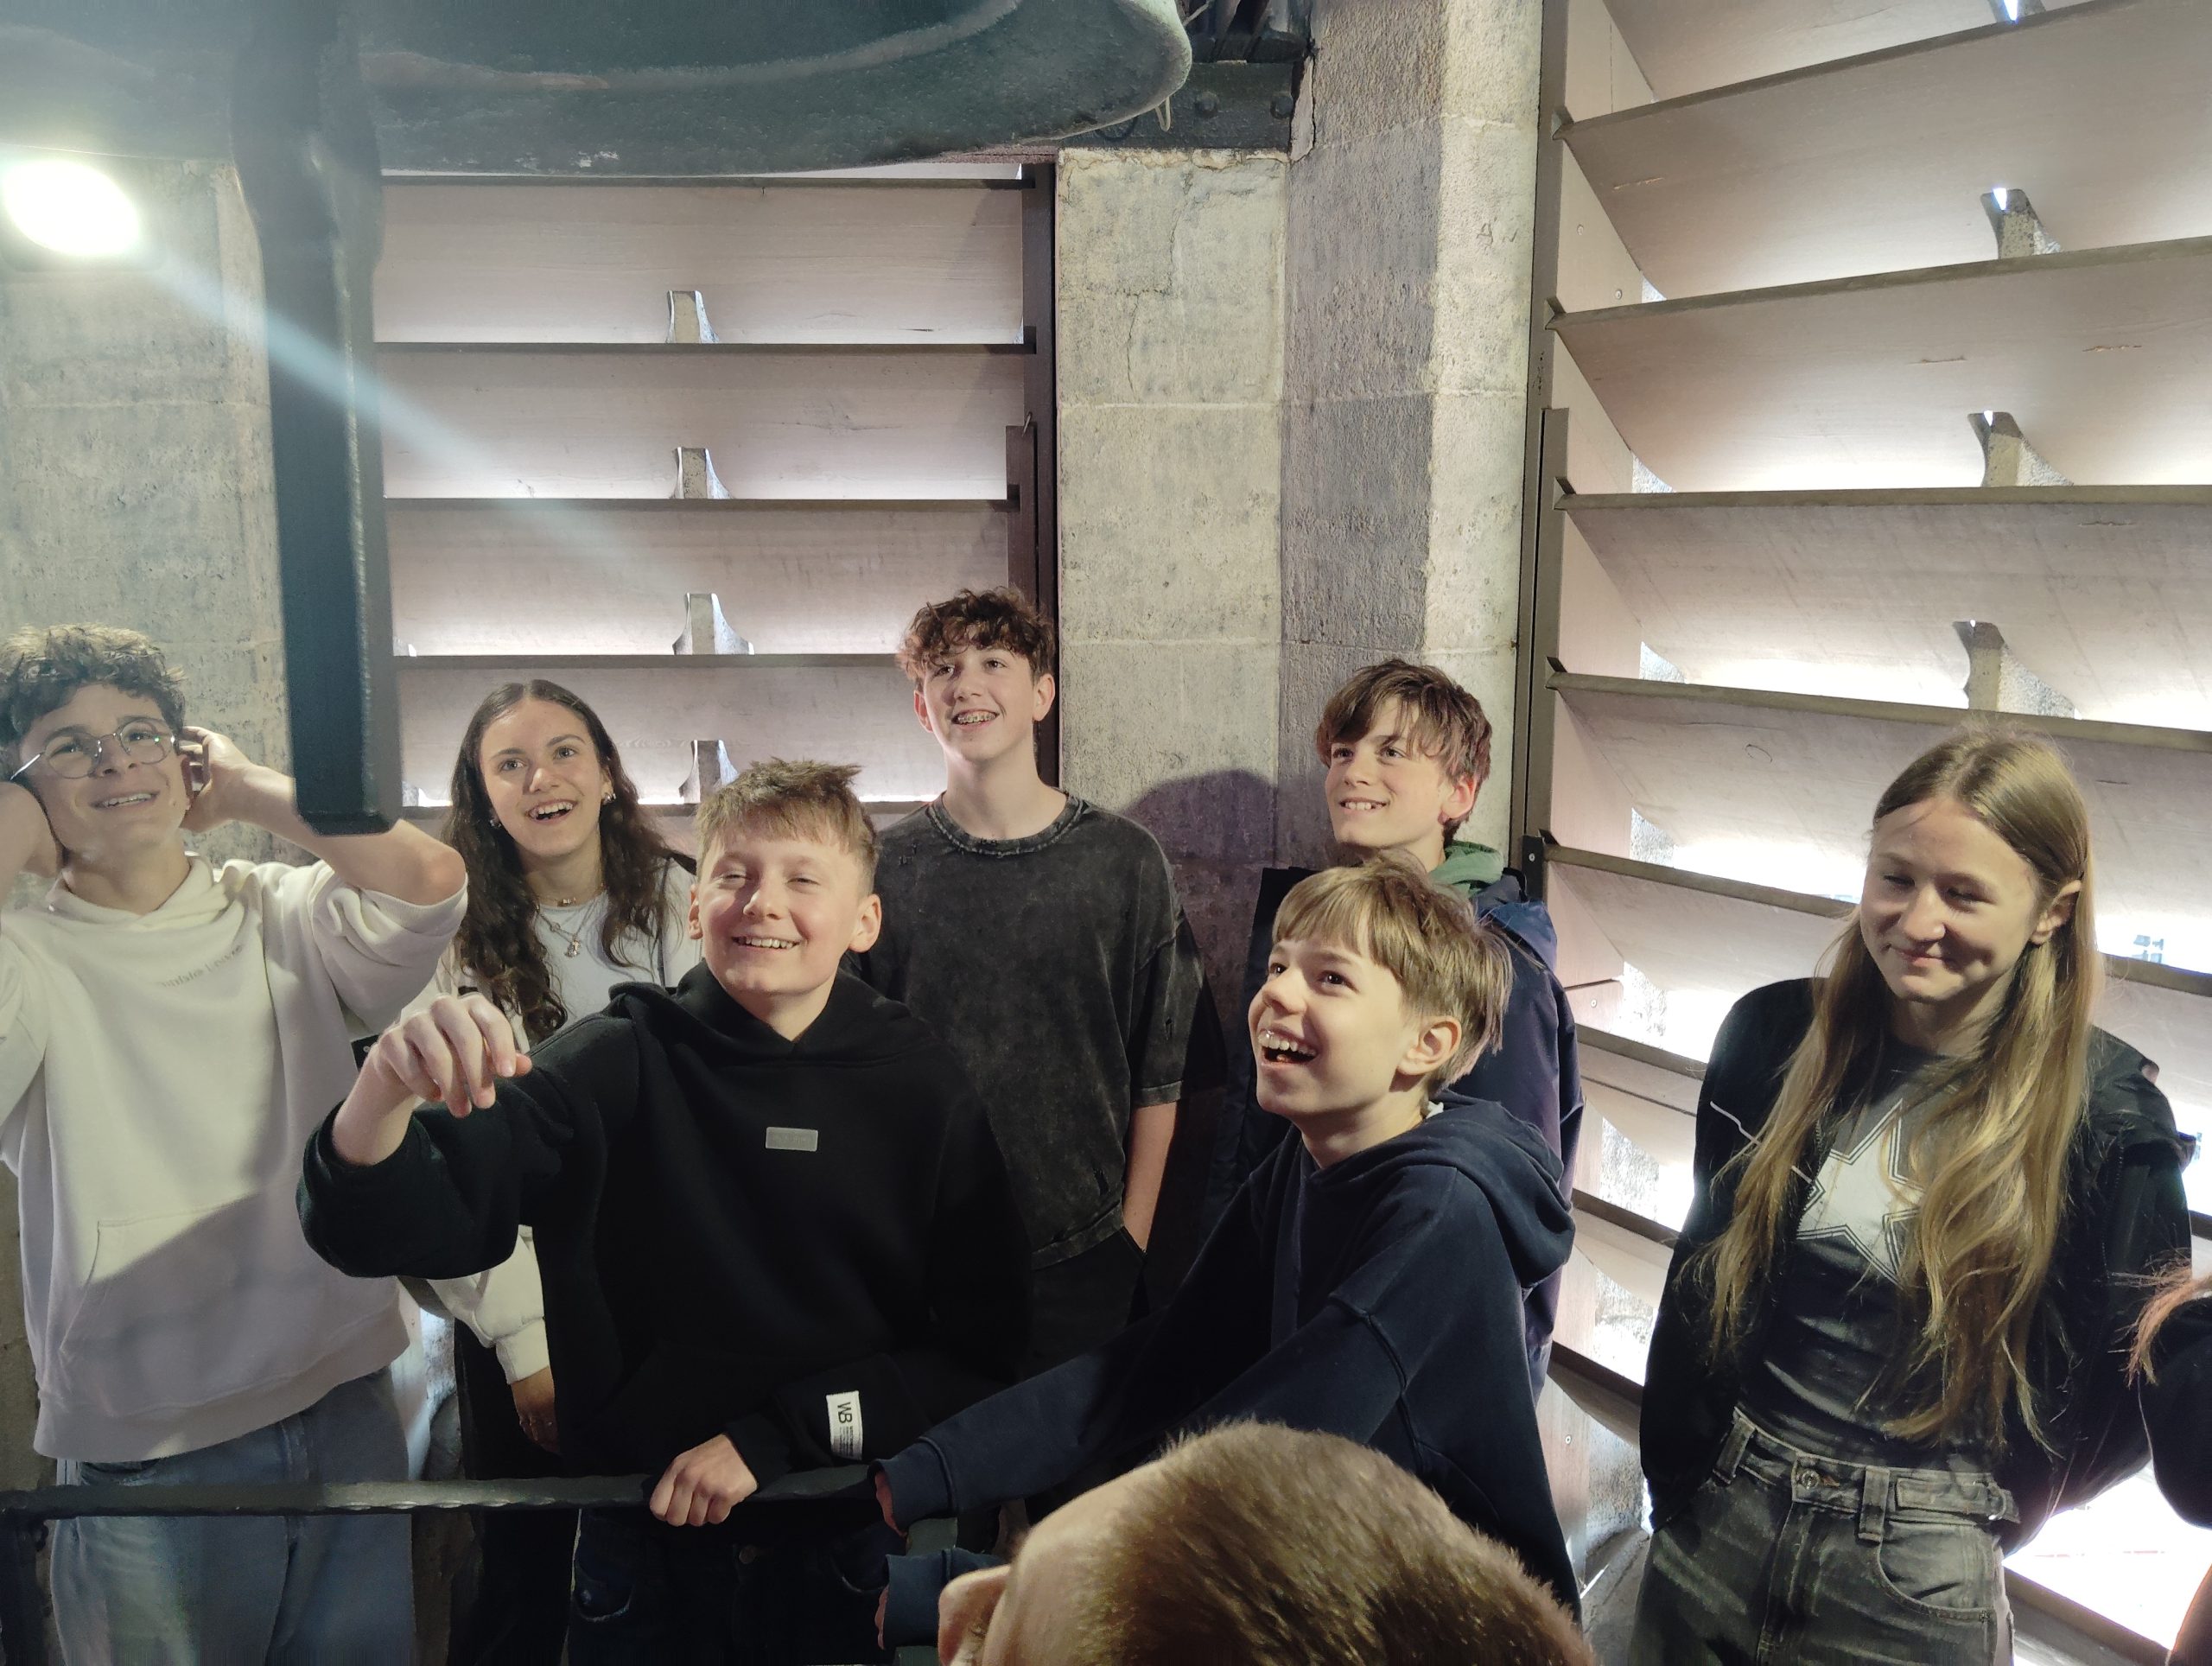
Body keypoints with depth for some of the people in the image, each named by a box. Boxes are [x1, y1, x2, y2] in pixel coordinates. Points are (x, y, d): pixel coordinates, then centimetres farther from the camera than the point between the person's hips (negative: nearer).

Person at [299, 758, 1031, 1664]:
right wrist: (388, 1089, -42)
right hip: (644, 1535, 0)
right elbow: (384, 1230, -21)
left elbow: (982, 1345, -7)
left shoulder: (922, 1086, -8)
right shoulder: (618, 1067, -11)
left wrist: (774, 1435, -15)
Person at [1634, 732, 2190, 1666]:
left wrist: (1981, 1515, 3)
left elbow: (2131, 1379, -2)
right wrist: (1675, 1474, 3)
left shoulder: (2108, 1115, -12)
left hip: (1918, 1580, -2)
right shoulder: (1775, 1035, -6)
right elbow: (1705, 1270, 3)